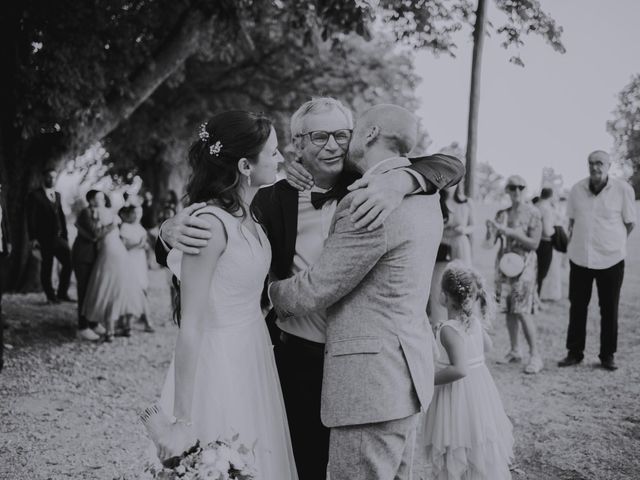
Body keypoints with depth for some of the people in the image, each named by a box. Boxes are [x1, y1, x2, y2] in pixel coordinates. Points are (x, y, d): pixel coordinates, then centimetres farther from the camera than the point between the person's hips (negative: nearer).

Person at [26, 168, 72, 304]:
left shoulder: (57, 195, 15)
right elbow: (31, 218, -7)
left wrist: (65, 236, 8)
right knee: (47, 267, 2)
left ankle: (62, 293, 9)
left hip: (59, 237, 6)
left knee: (68, 262, -2)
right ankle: (50, 296, 14)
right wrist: (33, 238, -13)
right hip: (45, 238, -5)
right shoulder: (35, 195, -4)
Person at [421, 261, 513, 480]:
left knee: (456, 462, 4)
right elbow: (487, 345, 20)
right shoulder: (475, 322, 0)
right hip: (480, 388, 8)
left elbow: (459, 369, -32)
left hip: (457, 397, -8)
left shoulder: (449, 330, -24)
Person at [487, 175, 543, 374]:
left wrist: (510, 232, -19)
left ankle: (535, 355, -3)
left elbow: (534, 243, -12)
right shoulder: (502, 213, 8)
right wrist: (491, 229, -16)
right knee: (509, 309, 7)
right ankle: (514, 351, 19)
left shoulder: (532, 213, -5)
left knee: (523, 311, -9)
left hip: (523, 264, -5)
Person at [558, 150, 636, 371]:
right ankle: (574, 352, 18)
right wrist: (576, 240, 7)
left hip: (611, 259, -2)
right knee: (577, 306, 8)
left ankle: (608, 355, 17)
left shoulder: (623, 189, -7)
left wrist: (613, 243, 5)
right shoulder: (577, 189, 0)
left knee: (609, 309, 6)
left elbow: (630, 222, 2)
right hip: (580, 257, 2)